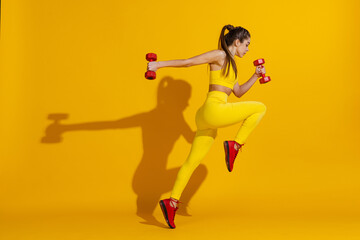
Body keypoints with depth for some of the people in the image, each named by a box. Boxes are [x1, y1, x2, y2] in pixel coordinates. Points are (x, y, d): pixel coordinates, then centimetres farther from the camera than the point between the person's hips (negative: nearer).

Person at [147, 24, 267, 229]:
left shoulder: (230, 64, 26)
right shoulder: (219, 55, -1)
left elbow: (238, 92, 31)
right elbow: (188, 62, -4)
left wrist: (255, 76, 22)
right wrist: (159, 64, -10)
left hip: (208, 120, 9)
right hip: (214, 110, -9)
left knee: (192, 162, 8)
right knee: (260, 108, -1)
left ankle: (172, 201, 9)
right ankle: (235, 145, -4)